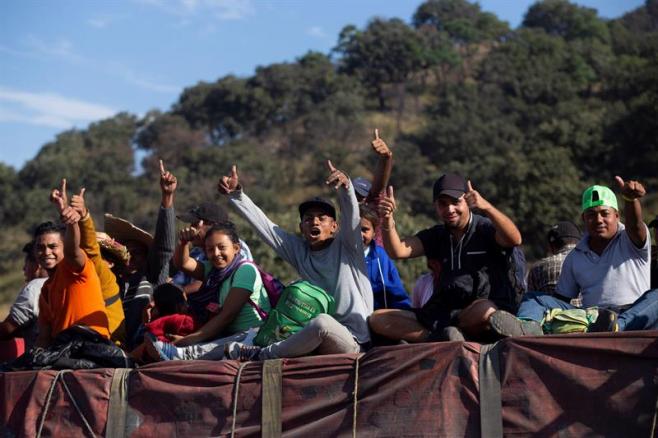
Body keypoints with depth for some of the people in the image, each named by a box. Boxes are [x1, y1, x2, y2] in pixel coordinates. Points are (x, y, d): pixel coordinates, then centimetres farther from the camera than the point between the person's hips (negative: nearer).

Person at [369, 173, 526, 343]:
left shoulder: (485, 228, -1)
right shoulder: (437, 235, 16)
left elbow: (515, 240, -23)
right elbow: (397, 251, 2)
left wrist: (486, 206, -37)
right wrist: (388, 220, -18)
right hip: (445, 312, 6)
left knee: (484, 310, -43)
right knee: (377, 319, -9)